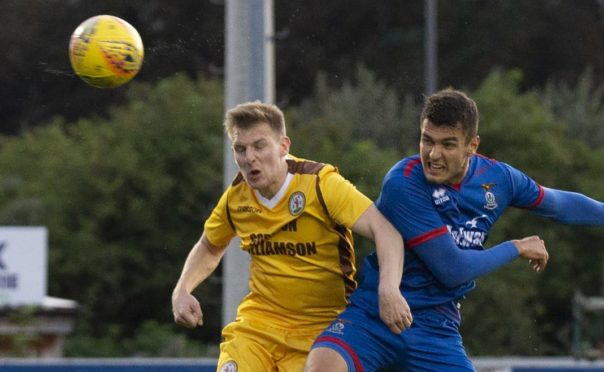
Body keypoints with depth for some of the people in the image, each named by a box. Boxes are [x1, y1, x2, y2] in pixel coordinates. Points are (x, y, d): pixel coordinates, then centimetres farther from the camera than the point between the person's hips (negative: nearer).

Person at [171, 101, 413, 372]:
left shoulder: (321, 184, -15)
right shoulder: (236, 197, 1)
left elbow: (385, 230, -26)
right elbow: (209, 248, 22)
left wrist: (389, 290, -43)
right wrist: (181, 292, 4)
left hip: (318, 331, -4)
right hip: (257, 322, 4)